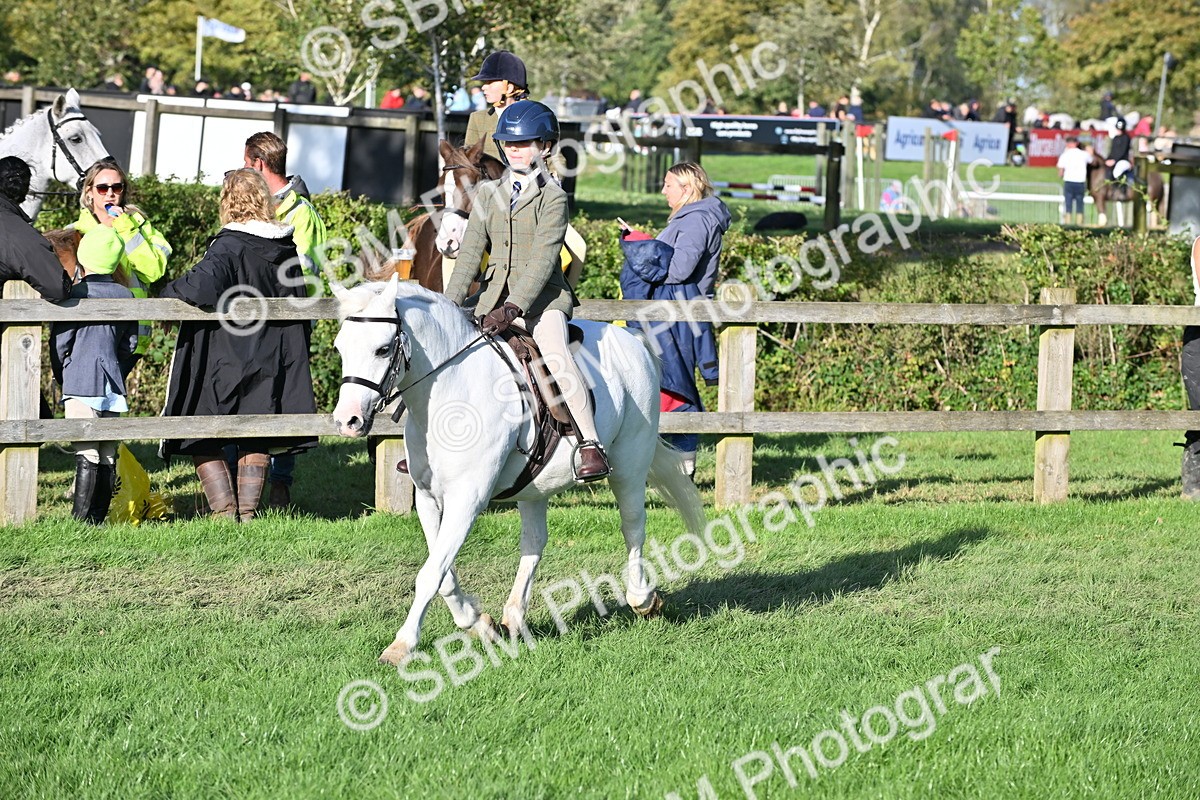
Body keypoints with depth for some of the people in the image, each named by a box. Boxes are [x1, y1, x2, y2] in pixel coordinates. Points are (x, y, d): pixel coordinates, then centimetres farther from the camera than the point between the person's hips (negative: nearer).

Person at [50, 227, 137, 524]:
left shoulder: (76, 293, -8)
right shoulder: (125, 296, 8)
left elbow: (60, 342, -5)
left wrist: (61, 376, 10)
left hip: (80, 381, -5)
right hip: (112, 383, 5)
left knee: (87, 455, -9)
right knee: (107, 455, 7)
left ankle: (81, 519, -11)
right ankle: (98, 517, 11)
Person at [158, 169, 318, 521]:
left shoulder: (229, 246, -17)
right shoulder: (286, 248, 4)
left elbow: (201, 287, -33)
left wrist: (170, 291, -12)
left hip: (226, 362, -6)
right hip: (272, 364, 6)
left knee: (202, 438, 5)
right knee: (256, 439, 16)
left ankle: (224, 514, -3)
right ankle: (248, 512, 13)